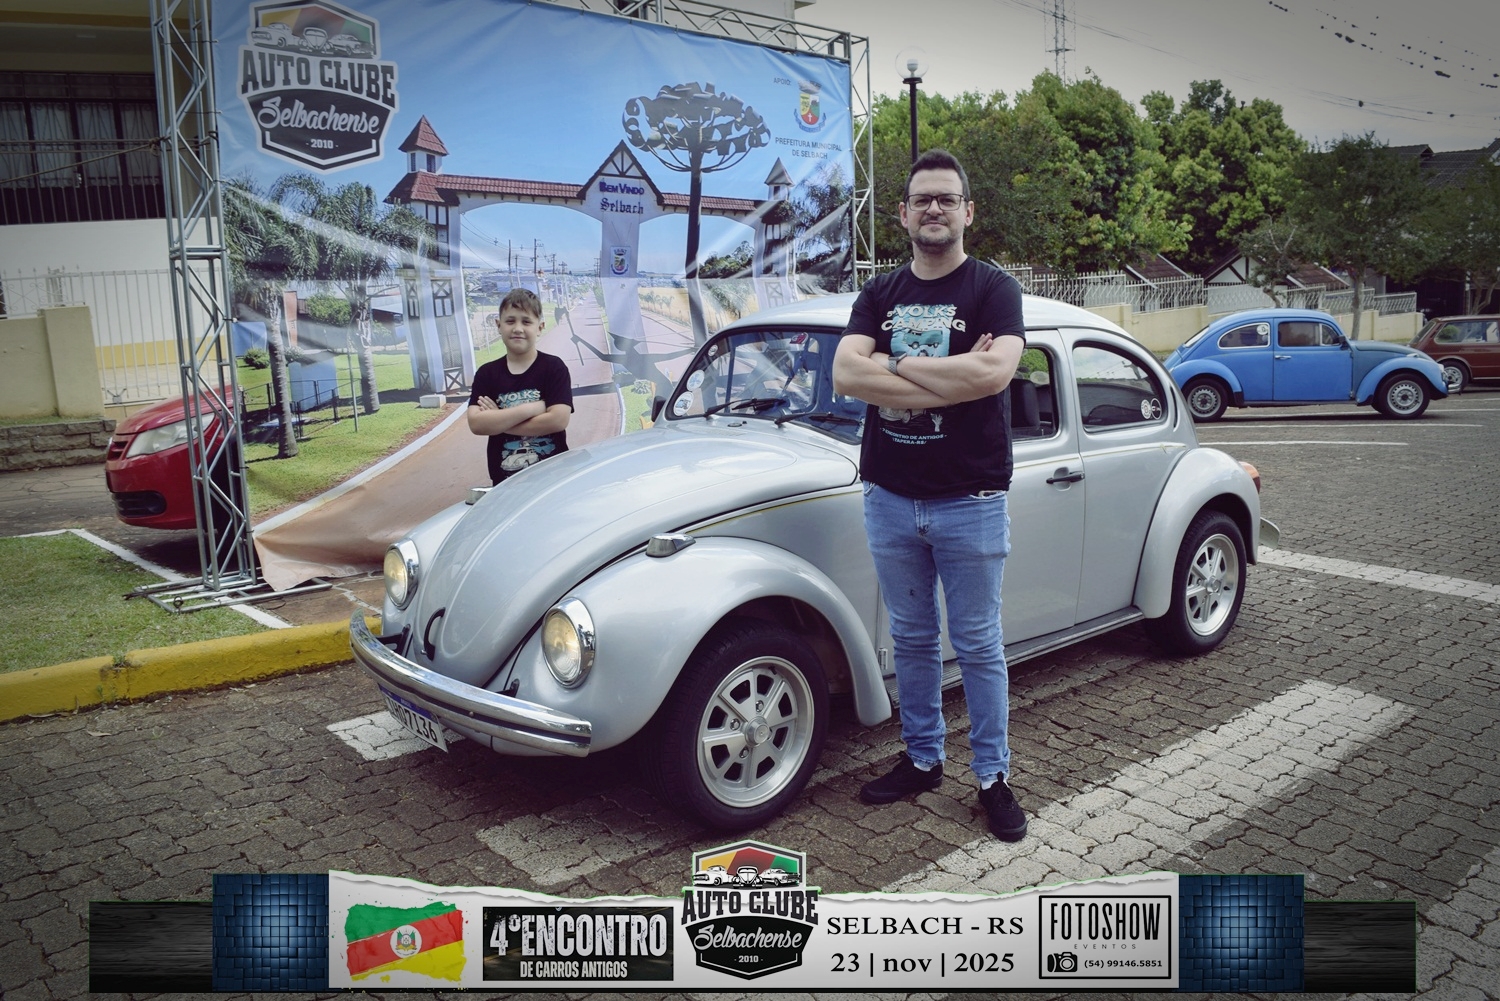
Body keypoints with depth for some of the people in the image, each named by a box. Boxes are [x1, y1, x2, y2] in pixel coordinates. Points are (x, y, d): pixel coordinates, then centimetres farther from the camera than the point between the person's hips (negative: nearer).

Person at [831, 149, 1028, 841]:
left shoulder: (993, 289, -2)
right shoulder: (878, 295, 8)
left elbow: (993, 373, -22)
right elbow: (845, 376, -10)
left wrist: (893, 365, -14)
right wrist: (950, 376, -17)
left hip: (970, 502, -3)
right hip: (888, 497, 4)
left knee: (978, 646, 7)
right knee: (913, 640, 15)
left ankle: (993, 777, 21)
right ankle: (922, 760, 31)